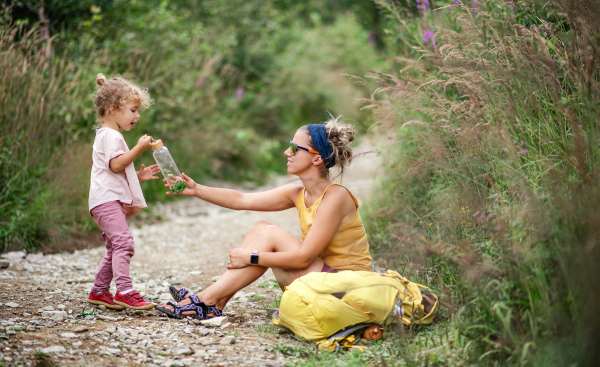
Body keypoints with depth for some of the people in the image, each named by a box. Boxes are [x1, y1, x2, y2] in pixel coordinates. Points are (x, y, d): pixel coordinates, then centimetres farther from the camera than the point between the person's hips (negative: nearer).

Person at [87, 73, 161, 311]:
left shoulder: (111, 135, 28)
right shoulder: (110, 135, -7)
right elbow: (116, 164, -20)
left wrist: (139, 176, 22)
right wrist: (139, 148, -19)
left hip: (113, 201, 11)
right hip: (107, 199, -11)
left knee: (114, 248, 13)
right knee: (123, 242, -21)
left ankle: (99, 291, 20)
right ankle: (124, 291, -28)